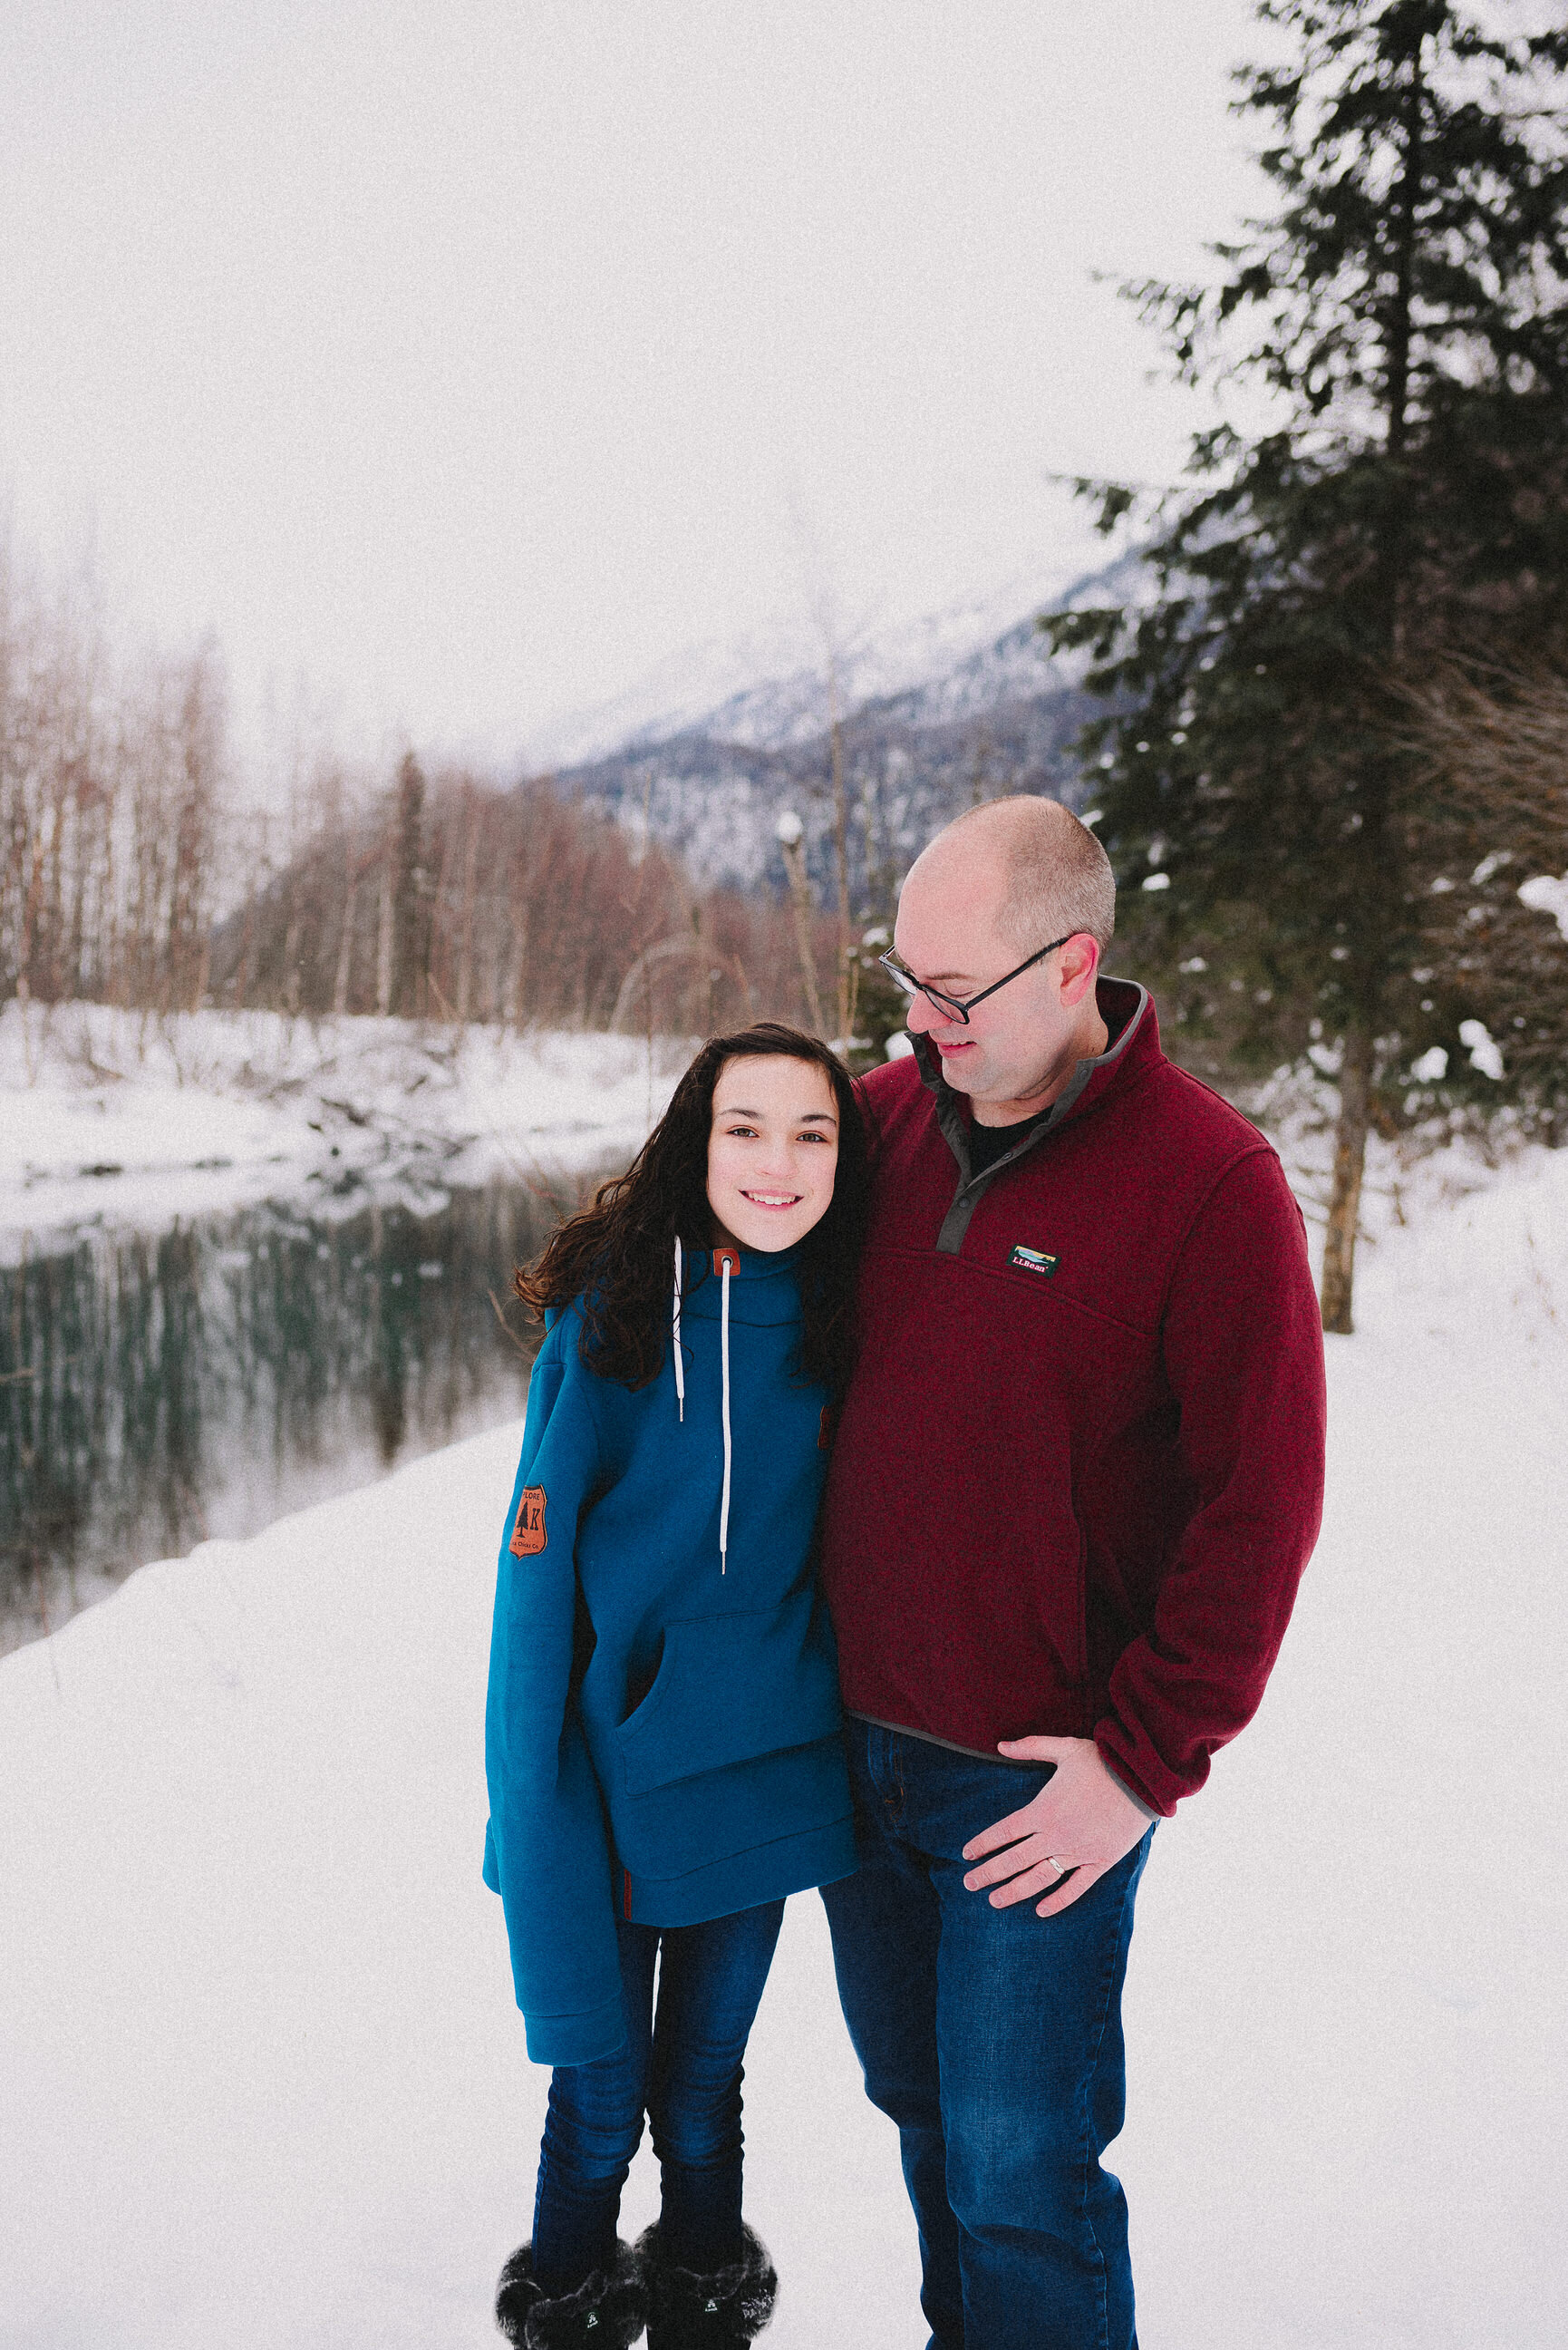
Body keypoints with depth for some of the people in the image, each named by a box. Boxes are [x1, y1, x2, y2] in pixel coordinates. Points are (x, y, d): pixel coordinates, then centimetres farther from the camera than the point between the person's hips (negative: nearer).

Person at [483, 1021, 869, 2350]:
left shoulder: (835, 1322, -3)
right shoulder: (609, 1307, -12)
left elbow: (840, 1539, 8)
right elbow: (541, 1559, -9)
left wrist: (837, 1722, 7)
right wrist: (539, 1777, -12)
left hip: (757, 1771, 2)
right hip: (607, 1767, -2)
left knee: (703, 2082, 18)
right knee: (597, 2092, 10)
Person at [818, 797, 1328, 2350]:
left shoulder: (1210, 1184, -16)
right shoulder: (889, 1113, -1)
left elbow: (1258, 1505, -14)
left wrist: (1145, 1760, -15)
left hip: (1040, 1782, -5)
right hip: (858, 1737, 6)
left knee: (1020, 2166, 4)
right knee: (917, 2102, 22)